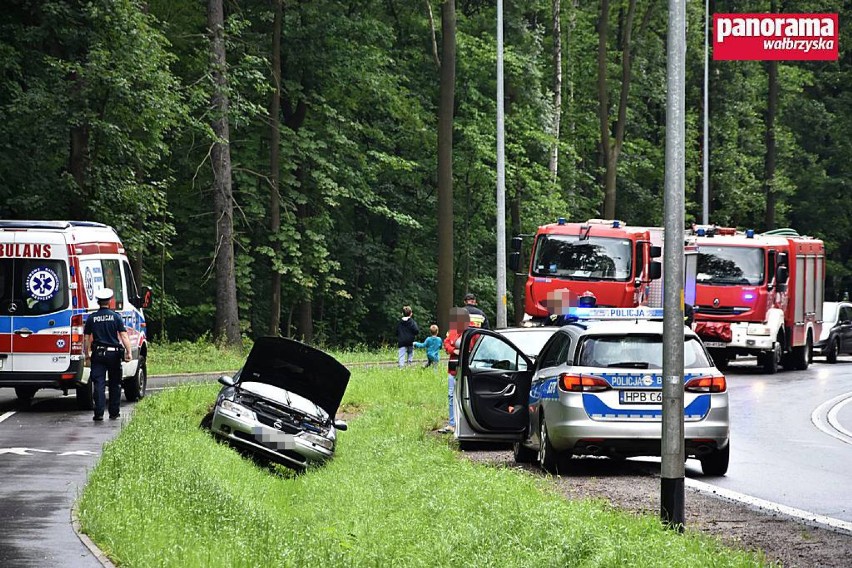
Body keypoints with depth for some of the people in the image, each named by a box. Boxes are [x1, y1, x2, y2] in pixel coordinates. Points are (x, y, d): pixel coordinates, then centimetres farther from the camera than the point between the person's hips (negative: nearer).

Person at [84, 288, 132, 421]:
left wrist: (88, 353, 15)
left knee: (99, 383, -2)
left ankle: (99, 413, -12)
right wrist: (128, 352, -7)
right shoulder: (115, 316, -2)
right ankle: (114, 412, 18)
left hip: (98, 353, 0)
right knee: (115, 384, 13)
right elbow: (124, 336, -8)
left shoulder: (92, 318, 1)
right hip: (113, 353, 0)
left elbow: (87, 337, 4)